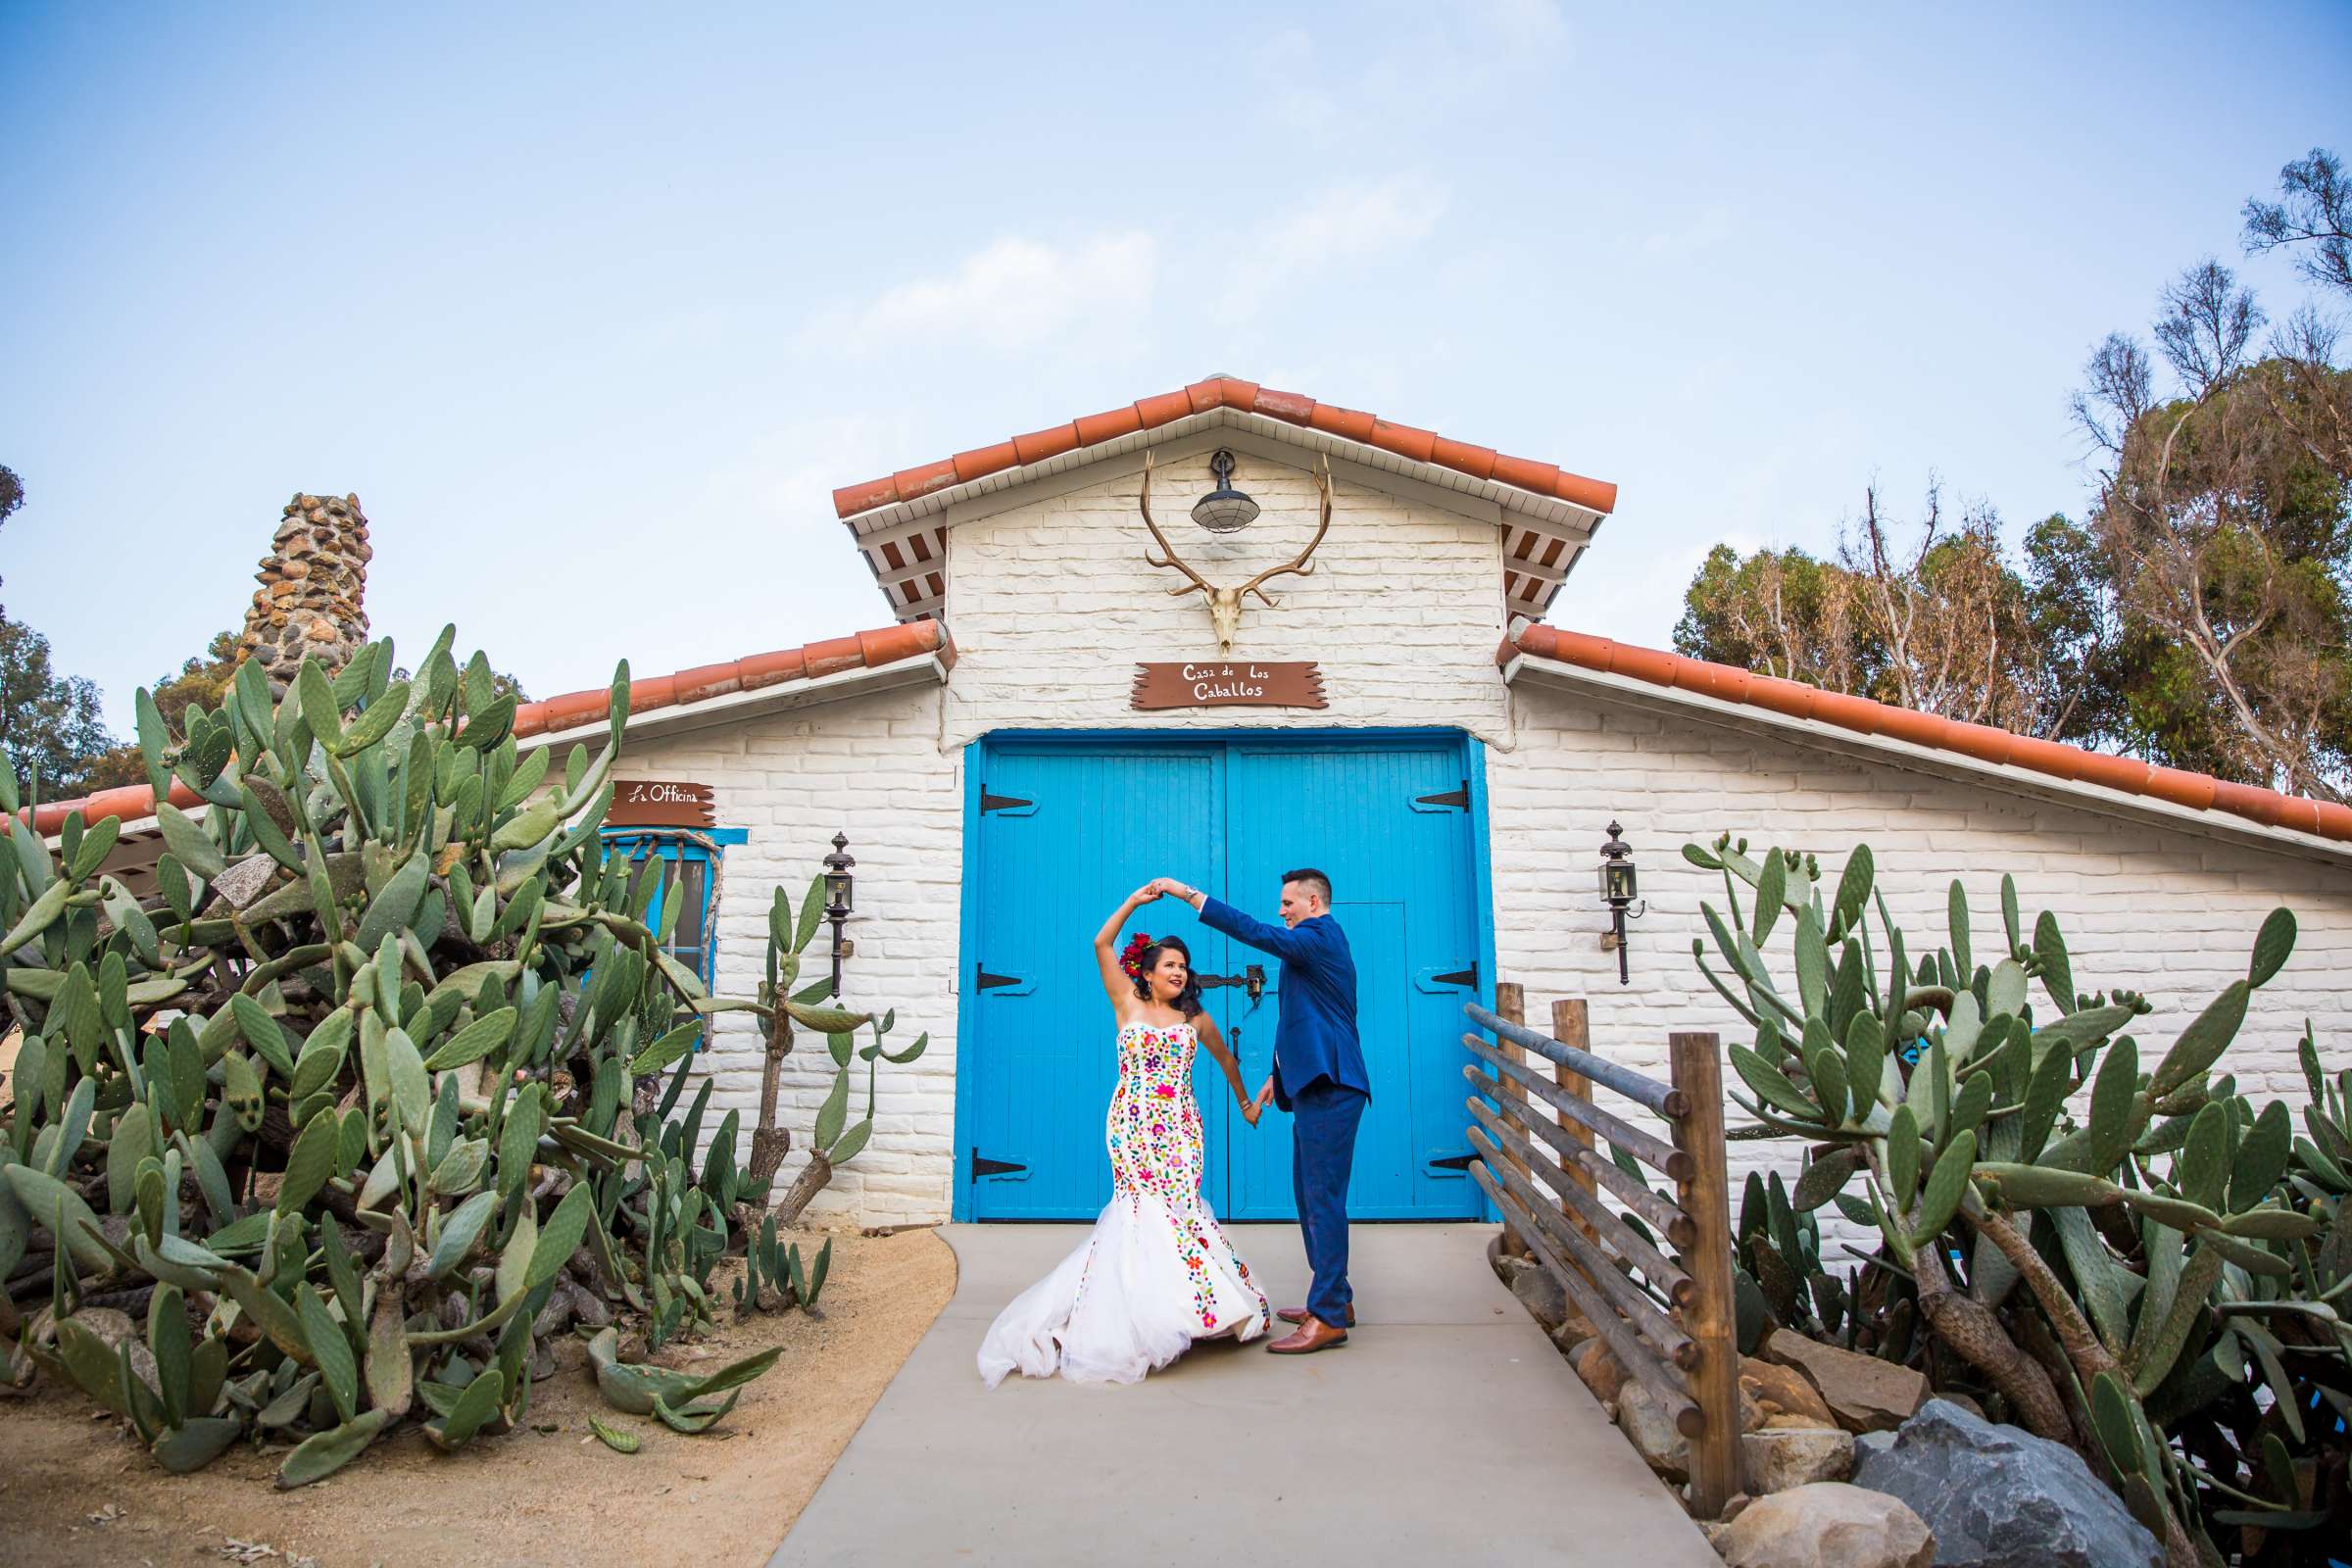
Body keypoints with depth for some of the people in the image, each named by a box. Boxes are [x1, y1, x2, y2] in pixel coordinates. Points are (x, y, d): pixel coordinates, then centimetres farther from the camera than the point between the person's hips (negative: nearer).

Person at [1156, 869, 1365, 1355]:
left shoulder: (1321, 935, -10)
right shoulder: (1315, 943, 21)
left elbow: (1257, 933, -24)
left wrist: (1189, 894, -22)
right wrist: (1278, 1074, 28)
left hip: (1330, 1089, -11)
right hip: (1315, 1086, 11)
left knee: (1323, 1200, -8)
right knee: (1312, 1197, 16)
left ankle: (1329, 1317, -3)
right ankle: (1334, 1298, 25)